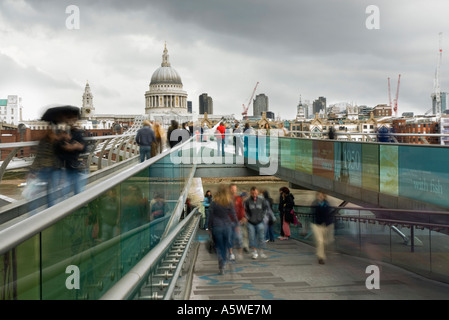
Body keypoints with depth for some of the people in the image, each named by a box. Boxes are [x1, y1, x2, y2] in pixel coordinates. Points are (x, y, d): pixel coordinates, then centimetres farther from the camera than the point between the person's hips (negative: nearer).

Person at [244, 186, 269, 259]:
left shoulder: (262, 200, -2)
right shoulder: (247, 201, -6)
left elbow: (266, 208, 10)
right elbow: (245, 210, 3)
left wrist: (262, 216, 3)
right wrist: (248, 218, -5)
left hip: (260, 222, 1)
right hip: (251, 223, 0)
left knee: (261, 237, 2)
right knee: (252, 237, 1)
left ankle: (261, 252, 14)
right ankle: (255, 252, 13)